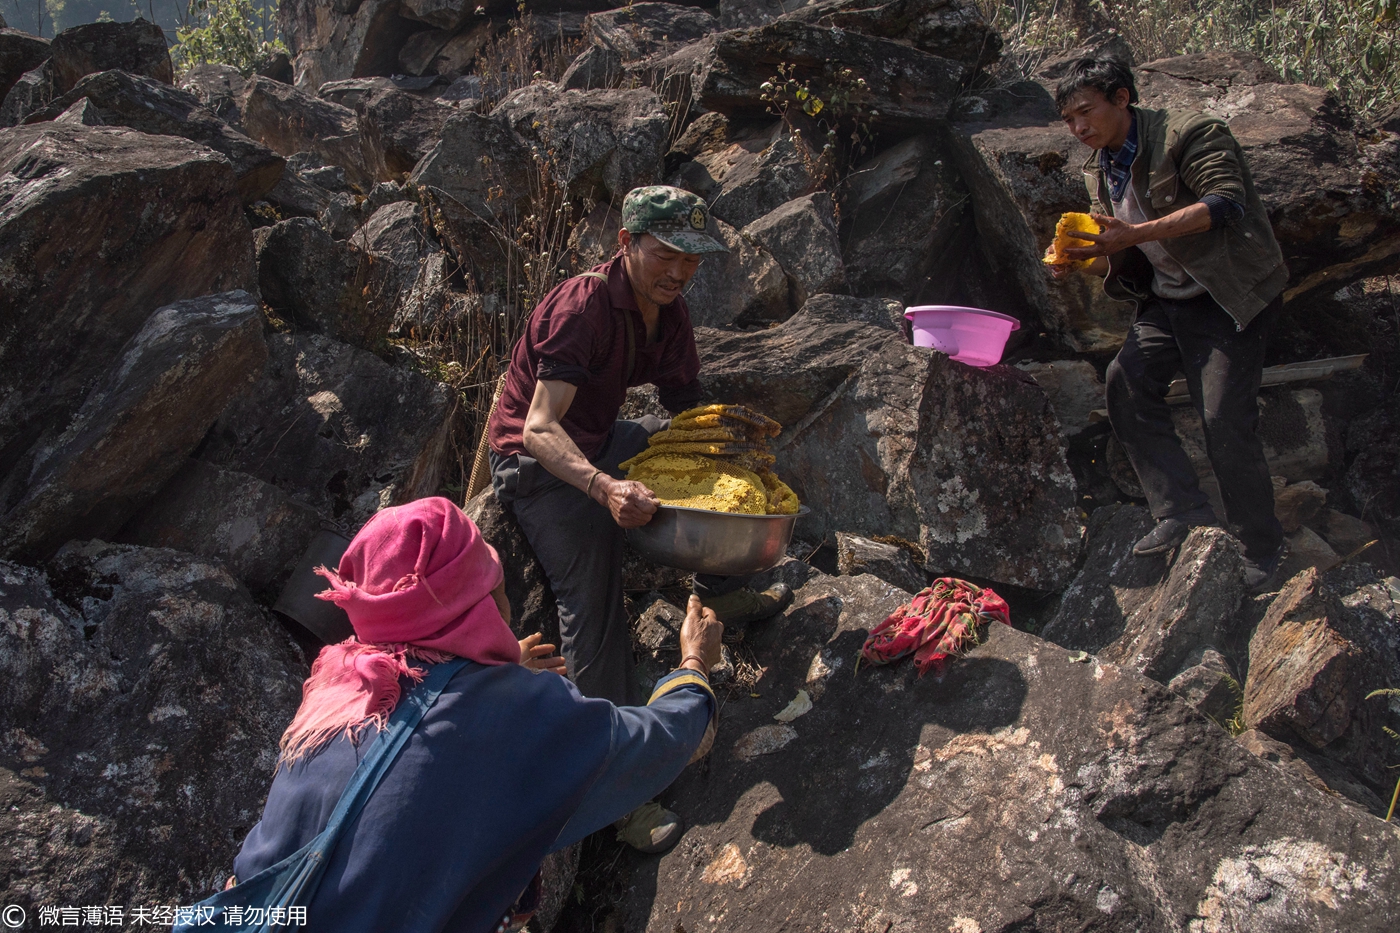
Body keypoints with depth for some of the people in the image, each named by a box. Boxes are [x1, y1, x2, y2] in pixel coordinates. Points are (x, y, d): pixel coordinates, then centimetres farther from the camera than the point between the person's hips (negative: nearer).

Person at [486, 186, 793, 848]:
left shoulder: (668, 311, -1)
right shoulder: (582, 307, -26)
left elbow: (690, 409, 6)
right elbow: (540, 429, -35)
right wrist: (606, 489, -51)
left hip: (599, 445, 8)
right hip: (540, 468, -8)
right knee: (594, 607, -19)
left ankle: (723, 594, 18)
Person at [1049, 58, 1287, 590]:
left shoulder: (1189, 134, -12)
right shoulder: (1100, 171, 11)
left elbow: (1225, 202, -27)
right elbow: (1115, 259, 15)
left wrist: (1136, 233, -34)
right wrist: (1077, 261, -8)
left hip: (1231, 297, -7)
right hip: (1166, 301, 7)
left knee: (1225, 420, -14)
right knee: (1127, 379, -18)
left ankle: (1261, 551, 4)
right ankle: (1183, 513, -12)